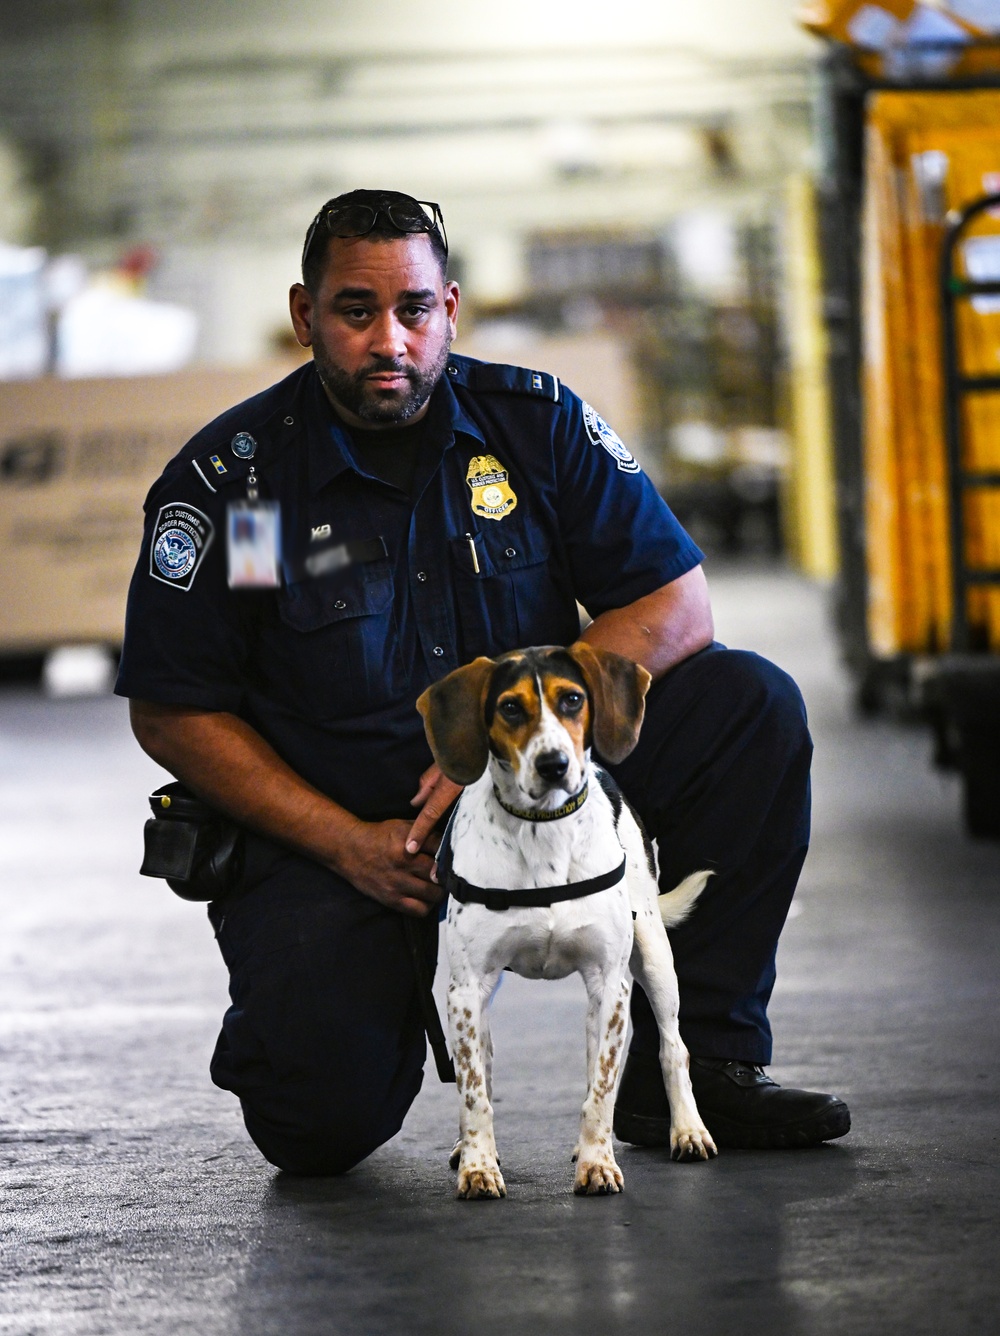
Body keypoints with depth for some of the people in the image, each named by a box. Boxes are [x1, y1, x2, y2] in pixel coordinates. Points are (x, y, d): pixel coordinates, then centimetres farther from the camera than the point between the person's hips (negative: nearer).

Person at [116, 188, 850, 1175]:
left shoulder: (534, 422, -4)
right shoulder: (226, 480, -10)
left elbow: (675, 606, -6)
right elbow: (173, 714, -7)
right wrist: (349, 844, -17)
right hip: (330, 828, -3)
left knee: (749, 706, -18)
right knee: (320, 1126, -24)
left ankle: (690, 1065, -12)